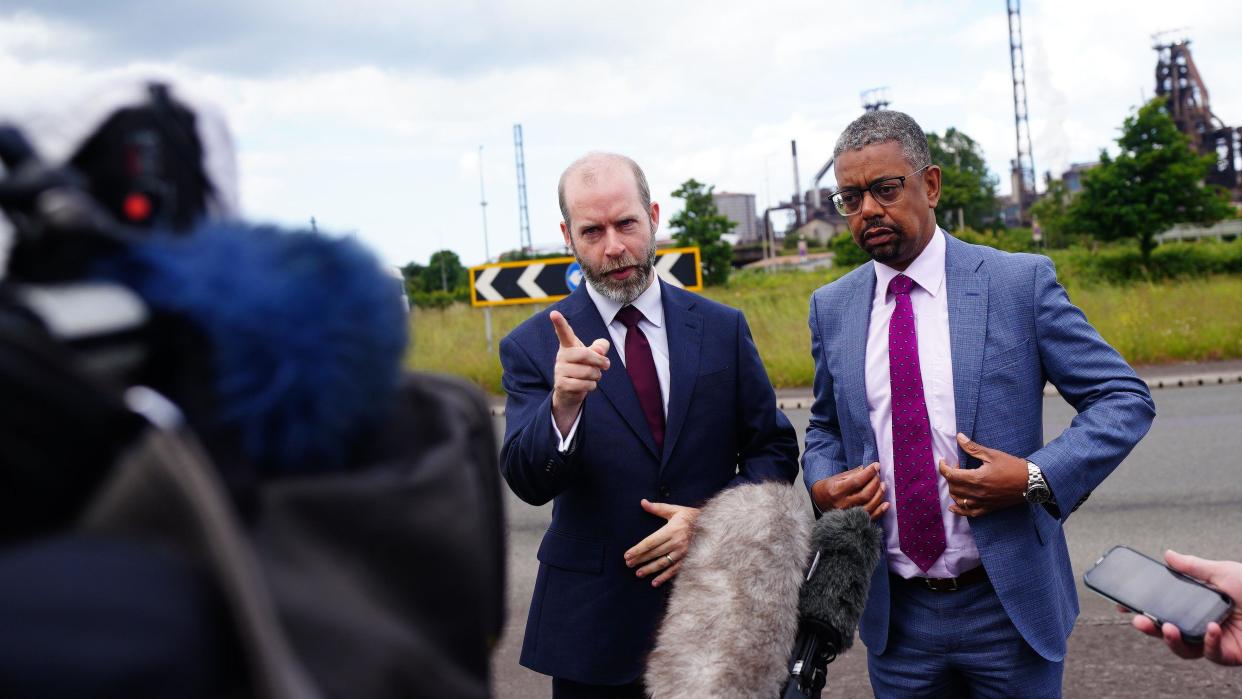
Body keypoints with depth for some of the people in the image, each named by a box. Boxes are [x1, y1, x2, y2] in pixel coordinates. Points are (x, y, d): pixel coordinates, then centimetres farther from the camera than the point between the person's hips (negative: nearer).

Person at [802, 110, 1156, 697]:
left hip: (1009, 605, -2)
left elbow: (1125, 400, -5)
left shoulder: (1020, 282, -7)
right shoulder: (830, 307, 4)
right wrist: (822, 483, -5)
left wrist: (1037, 477, -19)